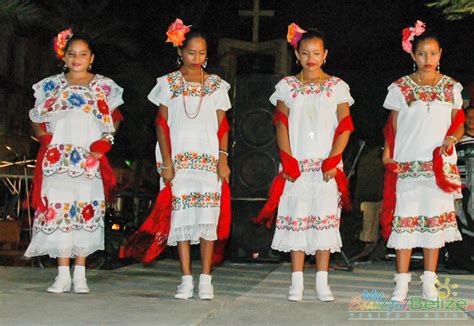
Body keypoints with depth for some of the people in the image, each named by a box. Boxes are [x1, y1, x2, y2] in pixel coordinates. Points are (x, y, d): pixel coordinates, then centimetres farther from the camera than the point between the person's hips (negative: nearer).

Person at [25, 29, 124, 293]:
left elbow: (115, 118, 14)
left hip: (90, 159, 0)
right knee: (58, 208, -6)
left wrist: (106, 139, 0)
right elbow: (38, 118, 18)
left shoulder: (104, 86, 10)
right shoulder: (52, 85, 12)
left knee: (86, 210, -3)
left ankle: (80, 274, 4)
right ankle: (63, 274, -1)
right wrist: (43, 135, 1)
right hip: (58, 158, 1)